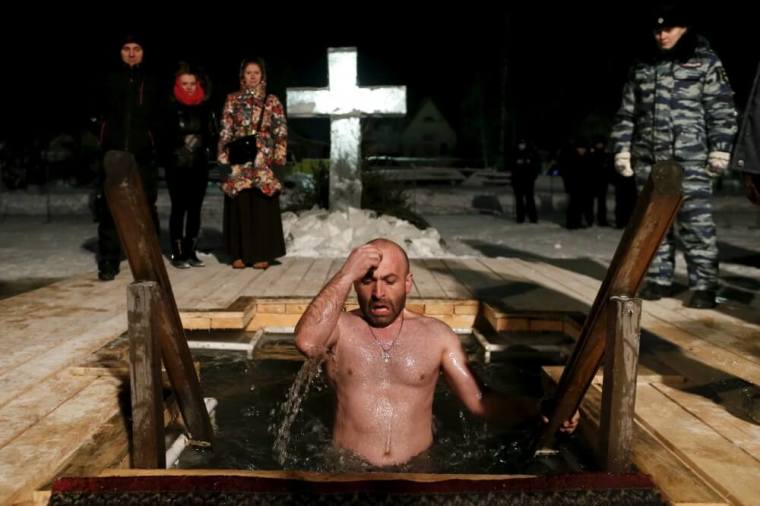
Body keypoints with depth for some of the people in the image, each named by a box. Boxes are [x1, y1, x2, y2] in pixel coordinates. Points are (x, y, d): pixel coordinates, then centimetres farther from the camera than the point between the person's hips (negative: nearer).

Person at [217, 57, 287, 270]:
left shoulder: (271, 101, 8)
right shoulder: (232, 100, 11)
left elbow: (281, 131, 4)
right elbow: (225, 130, 9)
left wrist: (278, 155, -5)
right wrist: (223, 155, 2)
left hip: (262, 159, -1)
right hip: (239, 158, 1)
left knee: (262, 204, -2)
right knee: (239, 204, 0)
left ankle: (263, 254, 4)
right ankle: (240, 253, 8)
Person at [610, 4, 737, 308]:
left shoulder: (705, 62, 4)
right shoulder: (643, 67, 14)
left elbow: (722, 110, -1)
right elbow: (627, 113, 16)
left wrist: (719, 150, -8)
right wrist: (622, 149, 9)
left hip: (691, 160, -4)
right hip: (649, 160, 4)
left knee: (695, 224, -6)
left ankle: (704, 286, 0)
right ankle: (659, 279, 16)